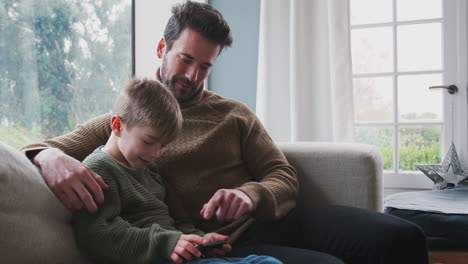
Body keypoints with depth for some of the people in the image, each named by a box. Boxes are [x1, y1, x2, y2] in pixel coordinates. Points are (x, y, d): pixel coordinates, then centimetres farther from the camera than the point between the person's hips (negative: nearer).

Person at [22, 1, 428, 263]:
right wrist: (51, 158, -21)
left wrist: (249, 195, -16)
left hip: (271, 220, 4)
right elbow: (39, 148, 7)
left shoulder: (234, 114, 16)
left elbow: (285, 179, 10)